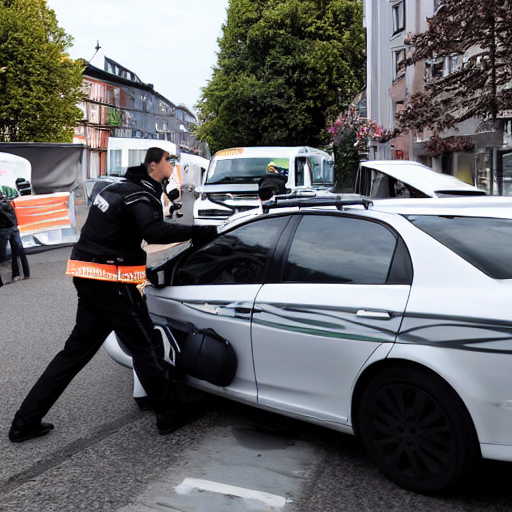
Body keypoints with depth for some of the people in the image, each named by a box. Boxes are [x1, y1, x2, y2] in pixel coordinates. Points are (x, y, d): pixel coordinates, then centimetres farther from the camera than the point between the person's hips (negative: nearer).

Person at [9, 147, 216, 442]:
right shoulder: (141, 195, -12)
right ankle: (170, 414, 11)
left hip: (88, 280, 9)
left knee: (78, 348, 13)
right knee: (146, 346, 1)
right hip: (113, 282, -9)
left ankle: (27, 421, 17)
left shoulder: (118, 188, 18)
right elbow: (154, 232, -30)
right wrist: (195, 232, -30)